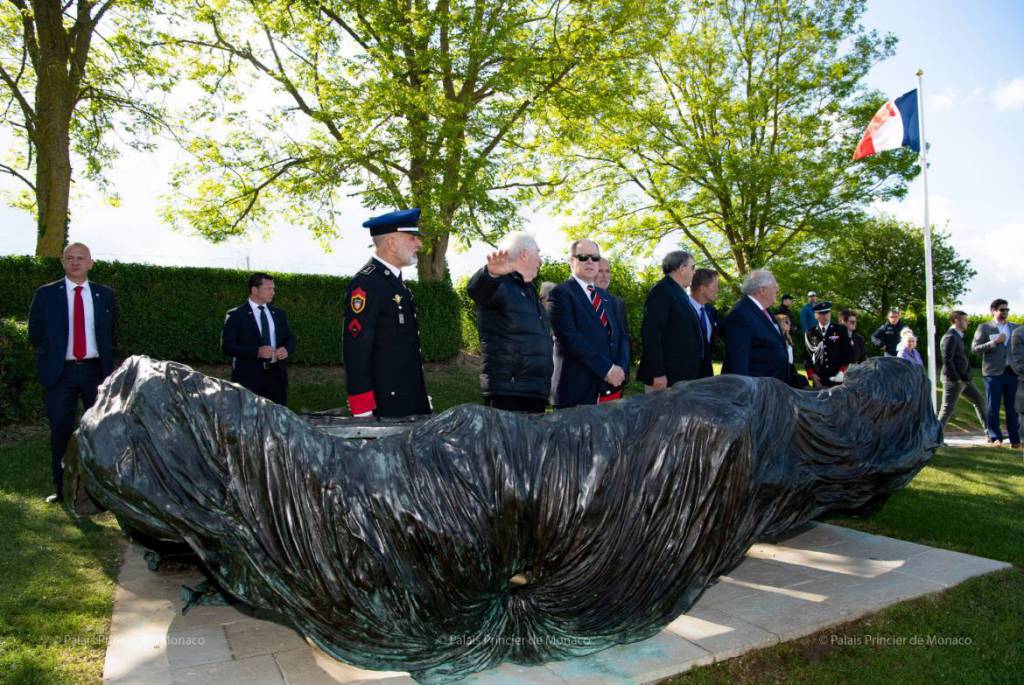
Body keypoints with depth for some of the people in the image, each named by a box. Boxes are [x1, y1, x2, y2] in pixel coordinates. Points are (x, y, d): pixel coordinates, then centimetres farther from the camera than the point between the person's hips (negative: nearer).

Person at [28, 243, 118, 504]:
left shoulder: (105, 295, 6)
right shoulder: (46, 294, 2)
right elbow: (35, 334, 6)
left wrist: (106, 361, 7)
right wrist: (53, 354, 7)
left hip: (95, 370, 1)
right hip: (60, 372, -1)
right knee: (61, 430, 1)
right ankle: (61, 489, 12)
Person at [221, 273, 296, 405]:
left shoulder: (278, 314, 14)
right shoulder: (235, 315, -1)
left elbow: (290, 339, 18)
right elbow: (227, 346, -8)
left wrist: (287, 349, -6)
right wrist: (257, 351, -21)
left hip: (276, 374, 4)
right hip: (249, 376, -4)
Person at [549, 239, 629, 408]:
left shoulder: (604, 296, 20)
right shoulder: (561, 293, -3)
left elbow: (620, 334, 16)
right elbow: (570, 337, -14)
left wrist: (620, 368, -3)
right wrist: (607, 369, -15)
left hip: (611, 382, 6)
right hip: (577, 387, -6)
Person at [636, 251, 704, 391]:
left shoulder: (678, 293, 17)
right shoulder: (662, 291, -12)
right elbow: (650, 334, -19)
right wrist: (658, 373, -23)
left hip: (682, 375, 9)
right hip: (666, 376, -9)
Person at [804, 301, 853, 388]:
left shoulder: (841, 330, 6)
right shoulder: (810, 333, 8)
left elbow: (849, 352, 4)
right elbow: (807, 356, 10)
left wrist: (842, 372, -6)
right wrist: (812, 374, -2)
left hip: (838, 379, 0)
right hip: (819, 380, 1)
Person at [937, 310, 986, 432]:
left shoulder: (958, 336, 15)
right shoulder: (950, 337, -16)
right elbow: (947, 360, -23)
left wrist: (967, 375, 12)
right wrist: (956, 378, -19)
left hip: (964, 379, 10)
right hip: (953, 380, -10)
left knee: (979, 401, 19)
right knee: (948, 409, -8)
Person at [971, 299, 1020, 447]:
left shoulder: (1015, 328, 14)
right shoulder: (984, 328, 3)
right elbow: (974, 348, -4)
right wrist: (994, 342, -15)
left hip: (1012, 372, 3)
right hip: (993, 373, -3)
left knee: (1013, 407, 6)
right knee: (993, 407, 1)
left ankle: (1015, 439, 13)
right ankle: (994, 438, 10)